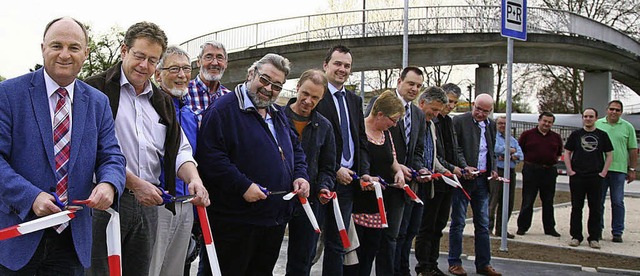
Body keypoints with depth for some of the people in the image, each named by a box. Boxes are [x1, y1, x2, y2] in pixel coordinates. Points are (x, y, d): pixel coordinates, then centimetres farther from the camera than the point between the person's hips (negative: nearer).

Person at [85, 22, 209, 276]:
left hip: (148, 201, 6)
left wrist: (194, 179, -6)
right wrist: (134, 183, -16)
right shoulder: (96, 89, -3)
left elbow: (179, 150, 14)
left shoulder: (162, 101, 19)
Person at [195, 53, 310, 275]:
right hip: (236, 221, -8)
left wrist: (300, 176, 5)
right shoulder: (224, 109, -12)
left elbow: (296, 149, 24)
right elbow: (210, 156, -21)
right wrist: (243, 186, -25)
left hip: (276, 219, 8)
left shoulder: (278, 115, 15)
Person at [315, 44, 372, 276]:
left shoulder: (355, 100, 16)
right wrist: (334, 170, -16)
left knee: (338, 243, 12)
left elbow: (361, 140, 14)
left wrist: (364, 172, 1)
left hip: (348, 180, 7)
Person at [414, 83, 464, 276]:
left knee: (439, 225, 14)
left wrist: (463, 167, 7)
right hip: (434, 179, -9)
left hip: (447, 181, 9)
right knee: (427, 226, 2)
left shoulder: (449, 121, 14)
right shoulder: (429, 120, -14)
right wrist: (450, 168, -17)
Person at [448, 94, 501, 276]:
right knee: (458, 223, 2)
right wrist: (465, 167, -21)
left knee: (483, 224, 9)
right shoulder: (459, 121, -6)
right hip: (464, 178, -6)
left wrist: (493, 169, 8)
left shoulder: (491, 125, 13)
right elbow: (455, 148, -10)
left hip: (482, 179, 6)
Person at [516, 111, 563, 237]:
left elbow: (559, 153, 21)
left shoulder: (556, 137, 11)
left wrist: (553, 160, 7)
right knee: (527, 201, 1)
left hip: (549, 171, 3)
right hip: (531, 171, -3)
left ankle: (550, 228, 18)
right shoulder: (527, 134, 2)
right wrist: (528, 160, -6)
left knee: (548, 202, 10)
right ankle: (522, 227, 8)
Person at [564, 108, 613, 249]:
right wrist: (570, 171, -2)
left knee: (595, 209, 3)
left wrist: (603, 172, -1)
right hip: (577, 177, 0)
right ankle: (576, 236, 11)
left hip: (596, 178, 0)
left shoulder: (602, 135, 7)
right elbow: (567, 153, 8)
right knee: (576, 208, 4)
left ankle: (594, 238, 11)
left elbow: (609, 155, 9)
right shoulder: (575, 134, 6)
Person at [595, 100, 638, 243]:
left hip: (619, 169, 0)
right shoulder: (597, 124, 7)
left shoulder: (628, 127, 7)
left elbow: (633, 150, 8)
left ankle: (617, 232, 10)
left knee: (618, 202, 3)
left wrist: (632, 169, 4)